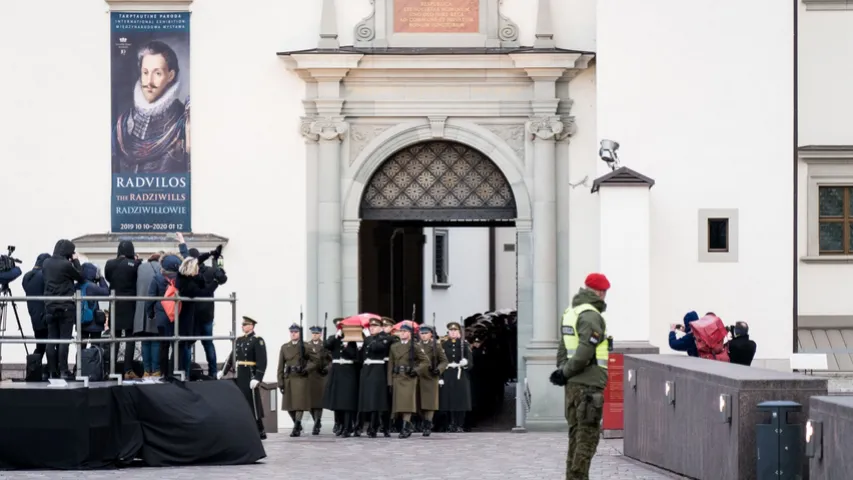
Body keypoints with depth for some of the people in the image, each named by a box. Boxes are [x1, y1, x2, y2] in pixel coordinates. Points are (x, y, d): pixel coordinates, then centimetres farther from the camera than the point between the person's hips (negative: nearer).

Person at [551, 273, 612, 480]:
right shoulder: (591, 316, -15)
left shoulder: (571, 312, 14)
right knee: (588, 436, -6)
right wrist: (566, 373, -11)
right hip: (589, 384, -9)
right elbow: (585, 352, -22)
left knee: (576, 432, 14)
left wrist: (562, 370, 11)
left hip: (573, 384, 9)